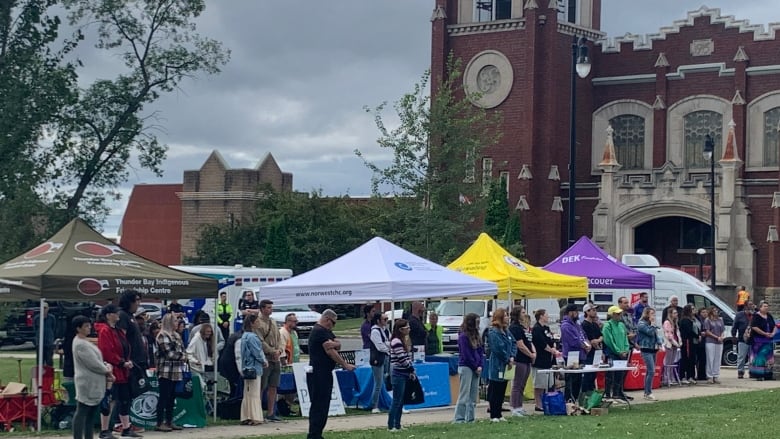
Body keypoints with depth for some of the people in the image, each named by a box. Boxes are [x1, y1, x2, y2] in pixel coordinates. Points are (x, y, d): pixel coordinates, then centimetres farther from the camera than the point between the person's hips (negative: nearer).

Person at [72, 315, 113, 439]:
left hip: (94, 384, 10)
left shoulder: (85, 341, 16)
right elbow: (93, 363, -19)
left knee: (91, 413, 13)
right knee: (82, 412, -8)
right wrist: (107, 370, -6)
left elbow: (97, 358, 18)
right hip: (86, 383, -10)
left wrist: (106, 366, 0)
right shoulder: (80, 344, -16)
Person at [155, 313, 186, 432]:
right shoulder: (162, 336, -8)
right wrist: (182, 356, -4)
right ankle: (160, 423, -6)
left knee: (171, 397, 10)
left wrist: (183, 357, -2)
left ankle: (169, 421, 15)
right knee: (164, 397, -7)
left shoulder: (176, 335, 19)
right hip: (166, 371, -8)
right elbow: (169, 353, -15)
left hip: (176, 371, 8)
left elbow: (182, 350, 18)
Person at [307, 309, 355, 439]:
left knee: (323, 405, 11)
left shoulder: (326, 331, 19)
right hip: (318, 374, -10)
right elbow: (330, 351, -17)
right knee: (318, 405, -10)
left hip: (325, 373, 10)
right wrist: (345, 365, -13)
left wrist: (333, 343, -14)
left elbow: (338, 345, 9)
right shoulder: (319, 331, -13)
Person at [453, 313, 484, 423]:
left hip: (476, 368, 8)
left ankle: (470, 418, 12)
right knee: (464, 395, -7)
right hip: (466, 367, -7)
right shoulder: (463, 336, -11)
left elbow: (481, 352, 12)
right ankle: (459, 419, -4)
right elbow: (466, 355, -13)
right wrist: (475, 367, -7)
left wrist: (480, 366, -2)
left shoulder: (476, 336, 12)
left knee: (474, 394, 8)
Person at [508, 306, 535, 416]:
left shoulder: (524, 328, 19)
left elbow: (530, 342, 19)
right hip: (519, 360, -10)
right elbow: (520, 345, -16)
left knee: (522, 386, 12)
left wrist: (534, 352, 1)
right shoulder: (515, 328, -12)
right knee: (517, 385, -6)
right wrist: (531, 354, -7)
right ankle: (515, 409, -5)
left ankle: (519, 407, 17)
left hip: (526, 361, 10)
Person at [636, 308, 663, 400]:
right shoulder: (641, 324, -9)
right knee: (651, 371, -16)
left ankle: (646, 392, 16)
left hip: (653, 350, 9)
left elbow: (656, 334, 18)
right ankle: (648, 393, -14)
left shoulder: (651, 324, 17)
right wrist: (652, 323, -10)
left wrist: (659, 343, 2)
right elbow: (650, 332, -20)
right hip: (646, 350, -9)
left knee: (649, 372, 11)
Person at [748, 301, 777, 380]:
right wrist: (764, 333, -20)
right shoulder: (756, 316, -8)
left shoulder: (769, 316, 14)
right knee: (759, 356, -9)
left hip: (768, 340, 7)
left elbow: (774, 326, 18)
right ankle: (758, 375, -8)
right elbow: (754, 327, -18)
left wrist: (773, 333, -3)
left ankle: (767, 374, 13)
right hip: (758, 340, -7)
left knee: (768, 357, 7)